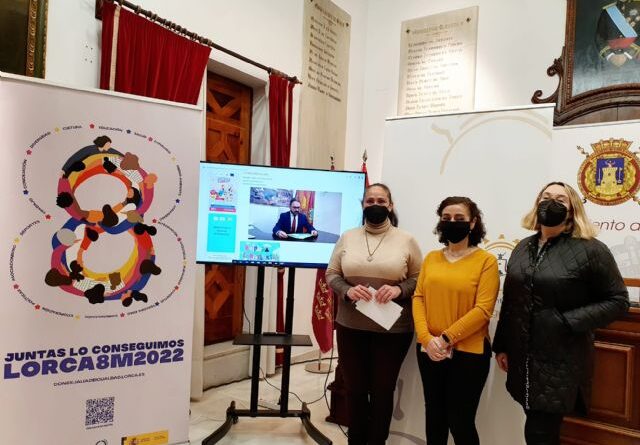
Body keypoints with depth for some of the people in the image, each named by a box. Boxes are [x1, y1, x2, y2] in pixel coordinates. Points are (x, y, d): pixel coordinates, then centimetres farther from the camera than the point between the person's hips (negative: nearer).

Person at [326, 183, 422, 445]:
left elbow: (419, 279, 2)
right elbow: (331, 274, 6)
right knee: (354, 388, 13)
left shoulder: (406, 240, -1)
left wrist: (399, 289, -18)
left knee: (383, 390, 10)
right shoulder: (348, 237, 5)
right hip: (351, 326, 2)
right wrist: (347, 291, -14)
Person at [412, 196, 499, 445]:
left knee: (461, 422, 5)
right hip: (429, 351, 5)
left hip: (468, 353, -5)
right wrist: (427, 338, -11)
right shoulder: (431, 258, 8)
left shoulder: (486, 261, -7)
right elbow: (418, 298, 3)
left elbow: (483, 310, -14)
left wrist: (446, 339, -17)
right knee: (434, 415, 18)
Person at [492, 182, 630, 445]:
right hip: (523, 359, 5)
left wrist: (568, 322, -17)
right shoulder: (523, 248, 8)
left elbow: (617, 300, -7)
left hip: (561, 361, -5)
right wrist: (502, 345, 12)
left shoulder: (589, 249, -9)